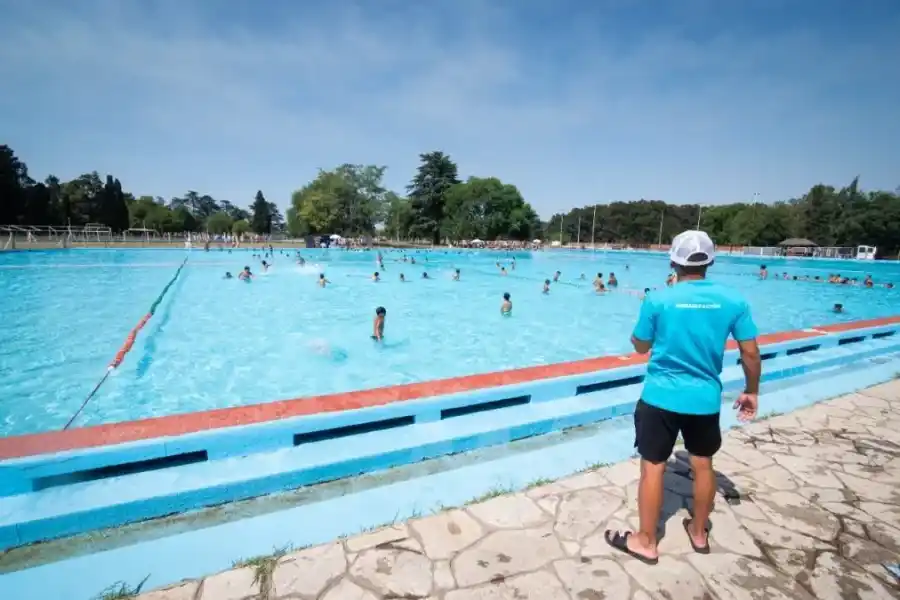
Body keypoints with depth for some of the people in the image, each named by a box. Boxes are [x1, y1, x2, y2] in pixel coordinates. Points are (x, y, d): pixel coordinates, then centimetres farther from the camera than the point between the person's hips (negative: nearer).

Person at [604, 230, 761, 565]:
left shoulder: (659, 300, -12)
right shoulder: (733, 300, -5)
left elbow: (640, 347, -2)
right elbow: (750, 353, 0)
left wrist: (637, 333, 19)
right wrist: (751, 391, 14)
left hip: (661, 396, -3)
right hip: (706, 398, 4)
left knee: (653, 466, 7)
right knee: (703, 464, 21)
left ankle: (645, 542, 22)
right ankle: (699, 533, 40)